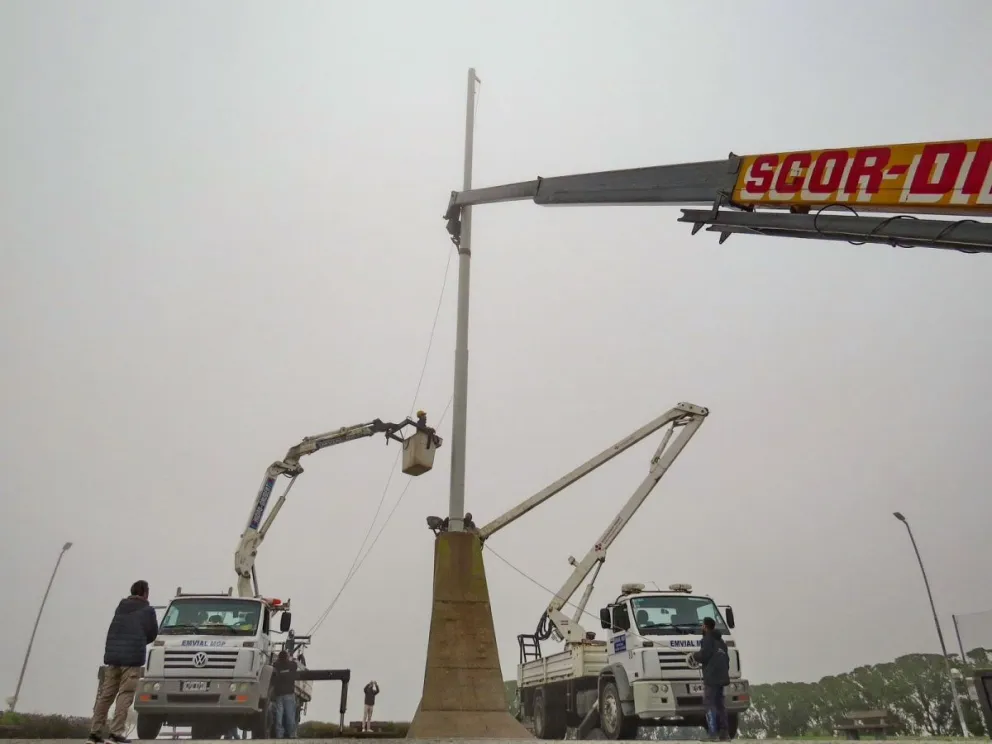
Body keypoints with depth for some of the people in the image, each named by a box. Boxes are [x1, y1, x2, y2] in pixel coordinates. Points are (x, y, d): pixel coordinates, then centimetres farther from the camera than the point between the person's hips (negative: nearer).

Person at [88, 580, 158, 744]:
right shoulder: (147, 610, -1)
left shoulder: (120, 607, 17)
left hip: (112, 655, 6)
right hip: (132, 657, -6)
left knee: (106, 695, 10)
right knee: (125, 695, -6)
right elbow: (152, 634, 4)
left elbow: (115, 631, 21)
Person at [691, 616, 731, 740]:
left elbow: (704, 655, -16)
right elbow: (726, 658, 23)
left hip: (711, 677, -9)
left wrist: (695, 654, 3)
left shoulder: (708, 639, -7)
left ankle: (713, 734, -15)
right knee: (720, 704, 12)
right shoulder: (721, 640, 22)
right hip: (721, 677, 9)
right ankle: (724, 733, 12)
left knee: (710, 704, -9)